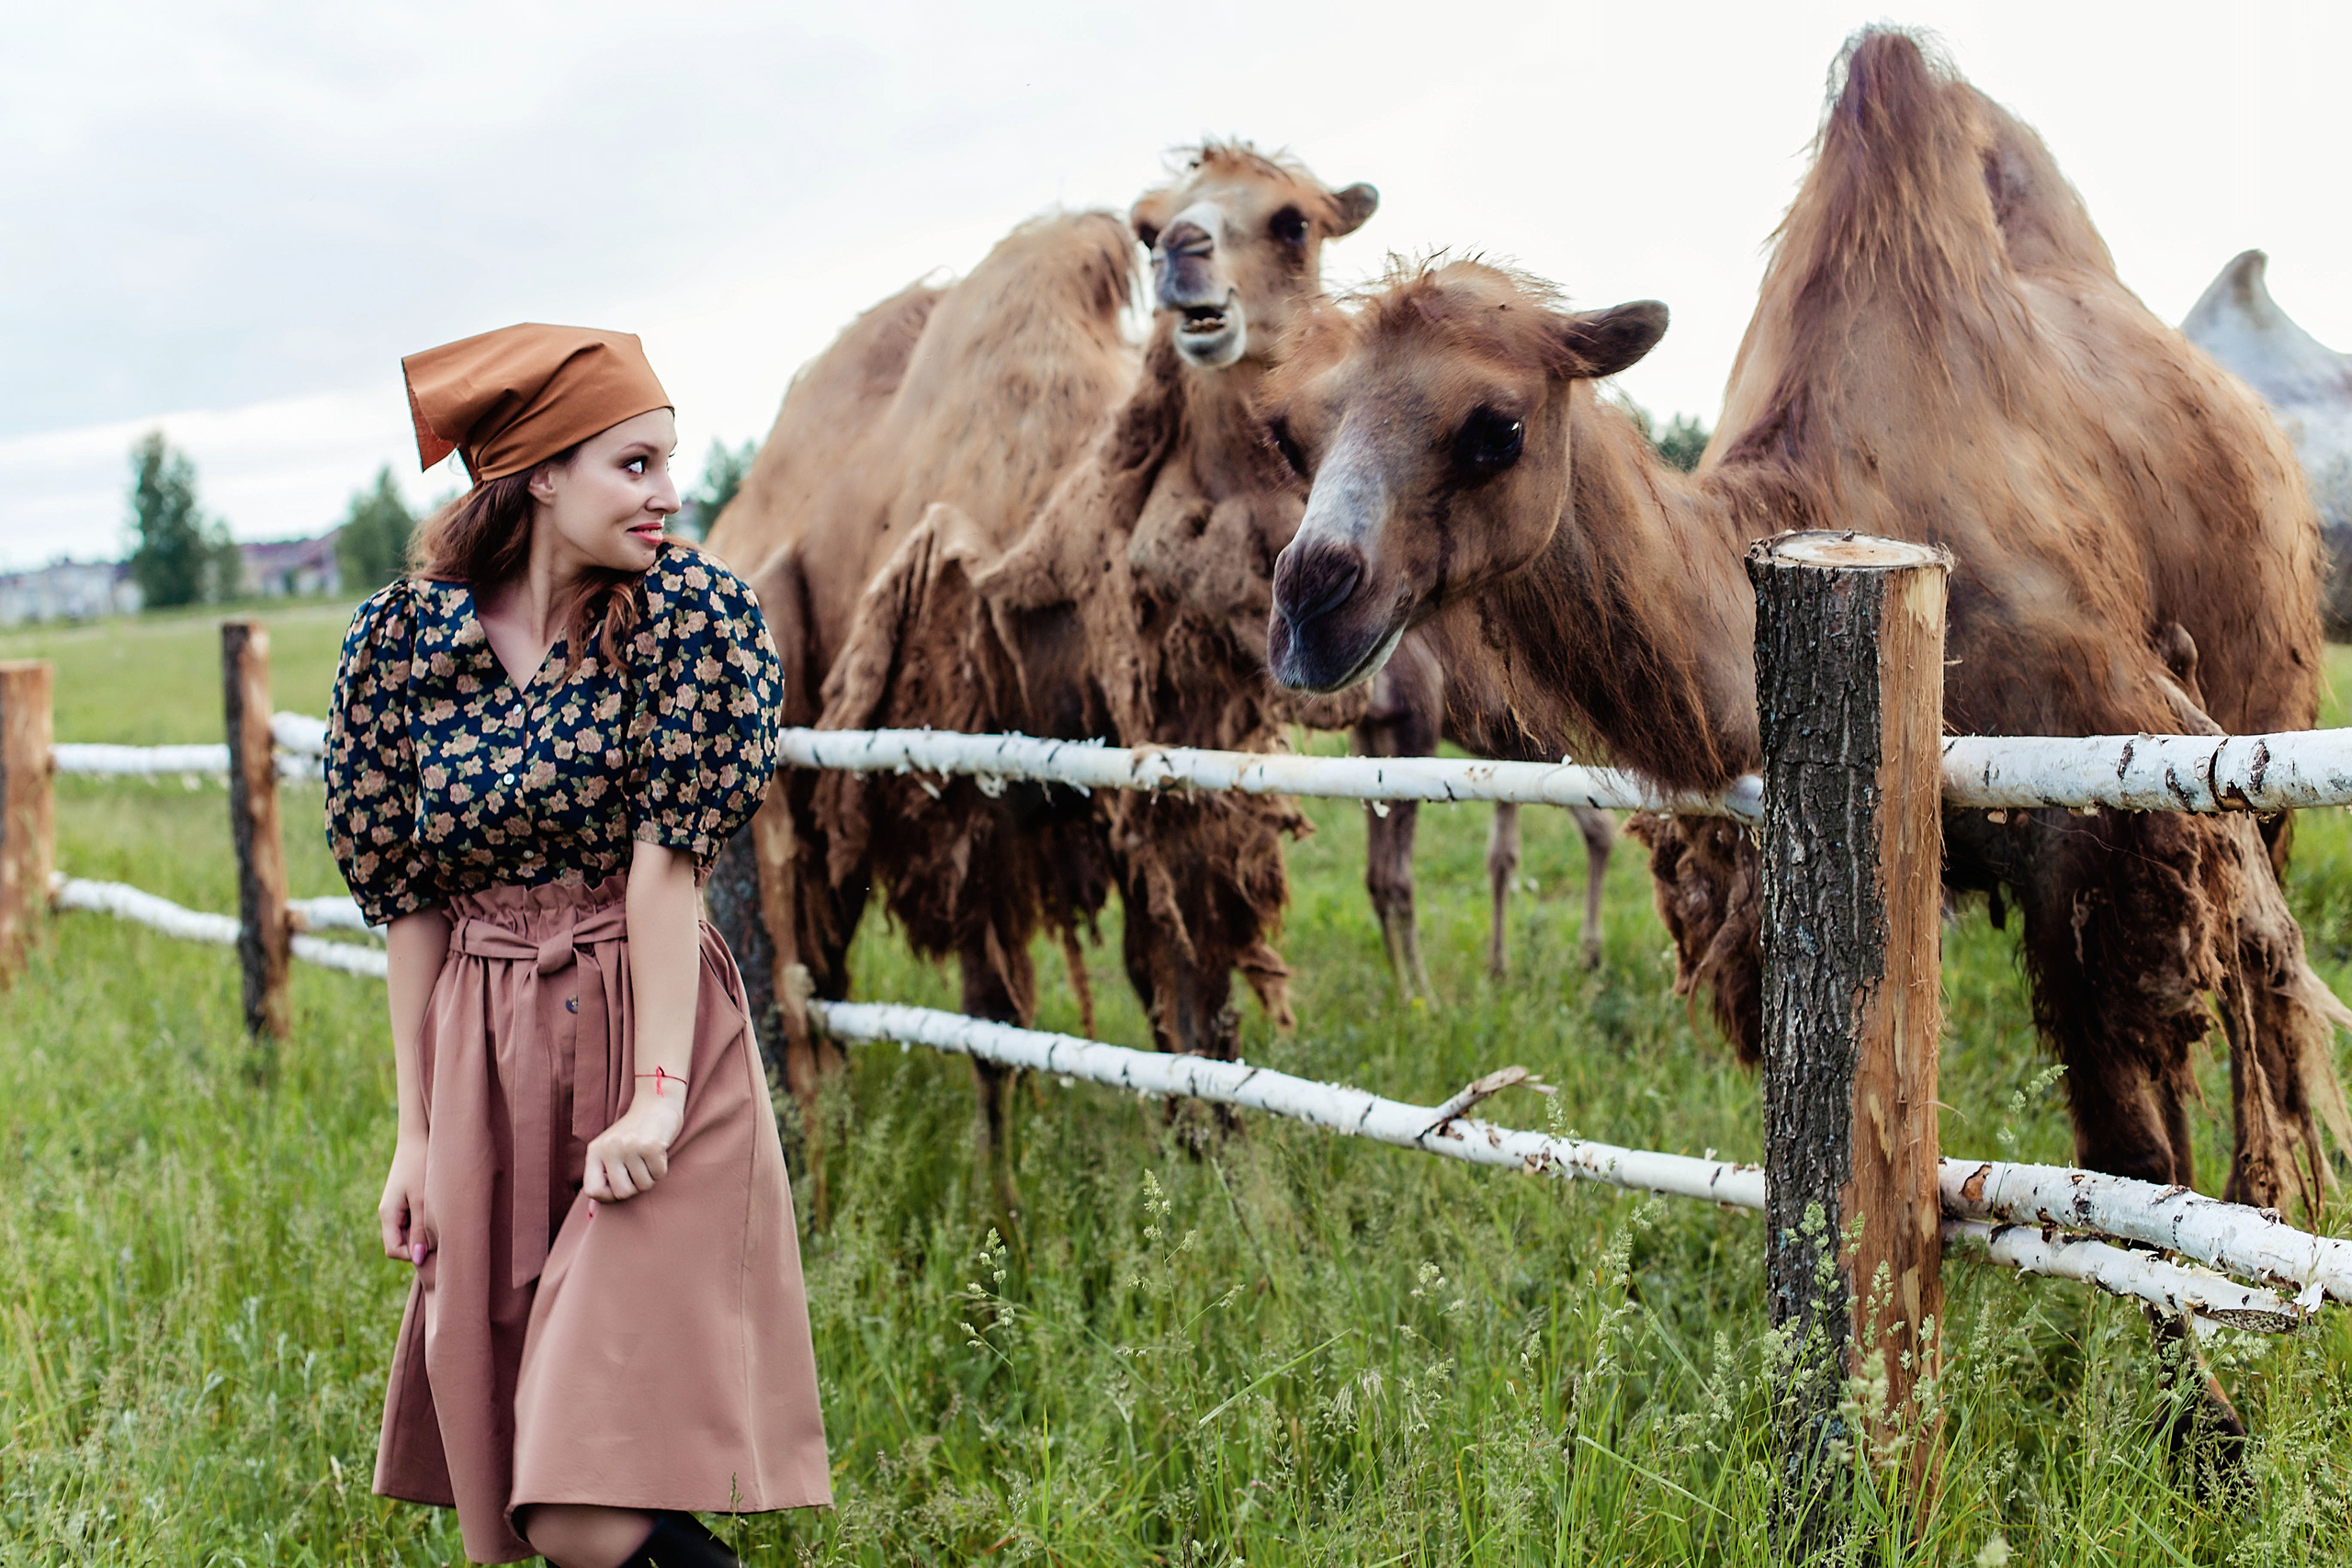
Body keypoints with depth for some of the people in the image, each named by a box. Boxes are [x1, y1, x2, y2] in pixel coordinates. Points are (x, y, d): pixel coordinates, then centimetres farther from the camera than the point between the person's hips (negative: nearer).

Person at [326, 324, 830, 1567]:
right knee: (498, 1459, 11)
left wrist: (656, 1094, -18)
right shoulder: (402, 636, 0)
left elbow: (668, 849, -13)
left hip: (652, 1026, -3)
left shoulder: (685, 609, -8)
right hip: (484, 1049, 4)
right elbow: (405, 894, 3)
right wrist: (416, 1133, 4)